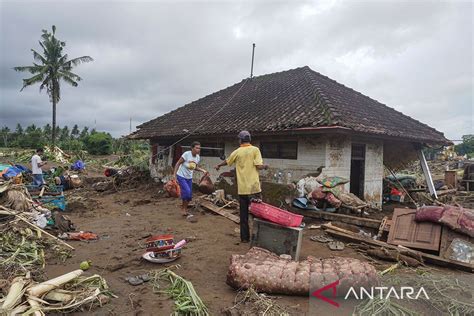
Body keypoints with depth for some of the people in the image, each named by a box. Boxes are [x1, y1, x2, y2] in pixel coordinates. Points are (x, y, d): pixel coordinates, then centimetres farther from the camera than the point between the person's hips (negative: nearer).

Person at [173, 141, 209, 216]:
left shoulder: (198, 157, -4)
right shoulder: (186, 154, -22)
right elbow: (178, 163, -15)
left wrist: (203, 171, -5)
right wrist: (174, 175, -20)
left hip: (189, 178, 6)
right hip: (181, 176, -6)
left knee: (190, 195, 7)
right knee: (187, 191, -22)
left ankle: (185, 209, 29)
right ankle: (183, 208, 0)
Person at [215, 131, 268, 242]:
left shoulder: (237, 152, 5)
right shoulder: (255, 150, -3)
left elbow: (227, 162, 21)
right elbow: (259, 166, -11)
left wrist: (218, 165, 41)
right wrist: (265, 166, 11)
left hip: (242, 189, 2)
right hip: (254, 187, -2)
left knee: (244, 215, 11)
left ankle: (245, 237, 18)